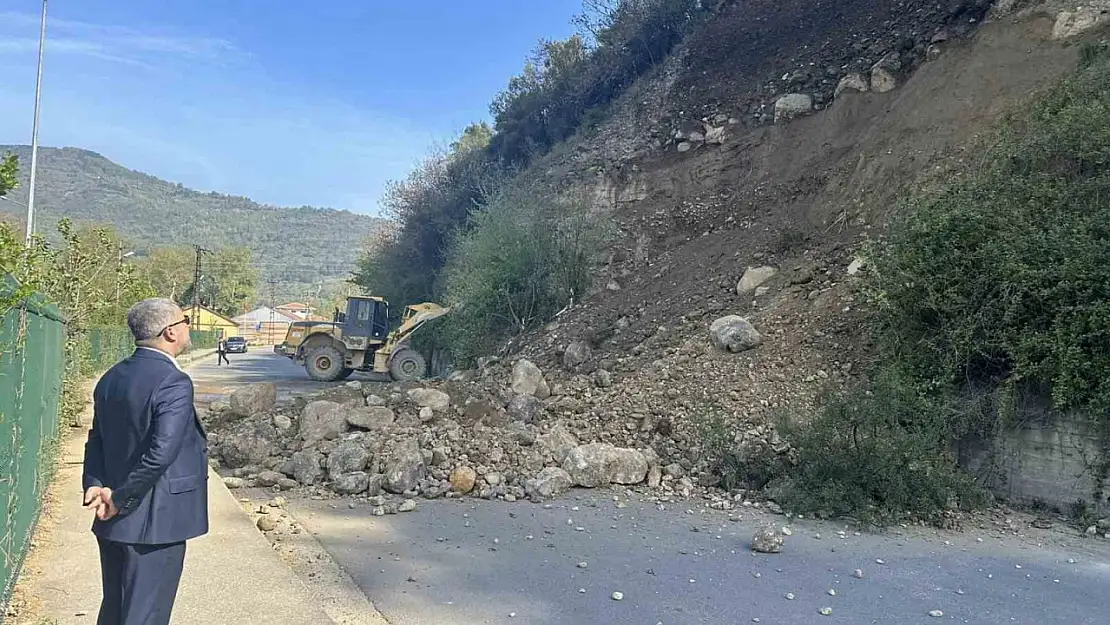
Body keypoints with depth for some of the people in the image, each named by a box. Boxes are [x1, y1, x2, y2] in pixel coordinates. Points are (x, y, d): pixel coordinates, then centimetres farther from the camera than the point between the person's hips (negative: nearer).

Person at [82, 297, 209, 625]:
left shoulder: (111, 378, 8)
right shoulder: (174, 383, -20)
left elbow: (97, 440, 11)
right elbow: (160, 454, -27)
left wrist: (95, 485, -1)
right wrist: (121, 500, -16)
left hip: (113, 522, 9)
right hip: (155, 523, -9)